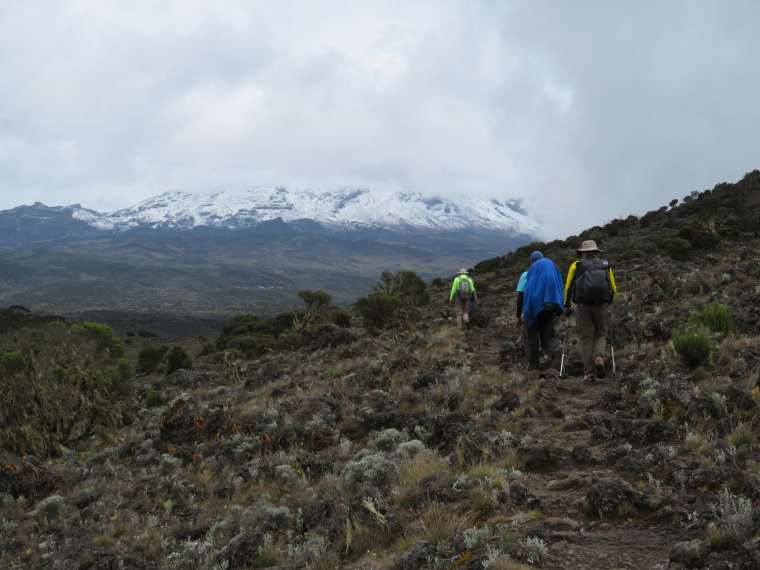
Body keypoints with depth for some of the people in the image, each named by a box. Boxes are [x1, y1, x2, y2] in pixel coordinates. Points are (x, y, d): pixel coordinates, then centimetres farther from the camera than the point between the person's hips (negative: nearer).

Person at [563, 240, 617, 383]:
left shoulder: (576, 265, 7)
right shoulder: (605, 265, 11)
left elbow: (568, 287, 5)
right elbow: (613, 288, 10)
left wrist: (566, 306, 16)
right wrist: (608, 301, 27)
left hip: (582, 306, -1)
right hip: (601, 305, 1)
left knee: (586, 339, 5)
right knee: (601, 334, 17)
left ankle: (589, 372, 0)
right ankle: (599, 357, -12)